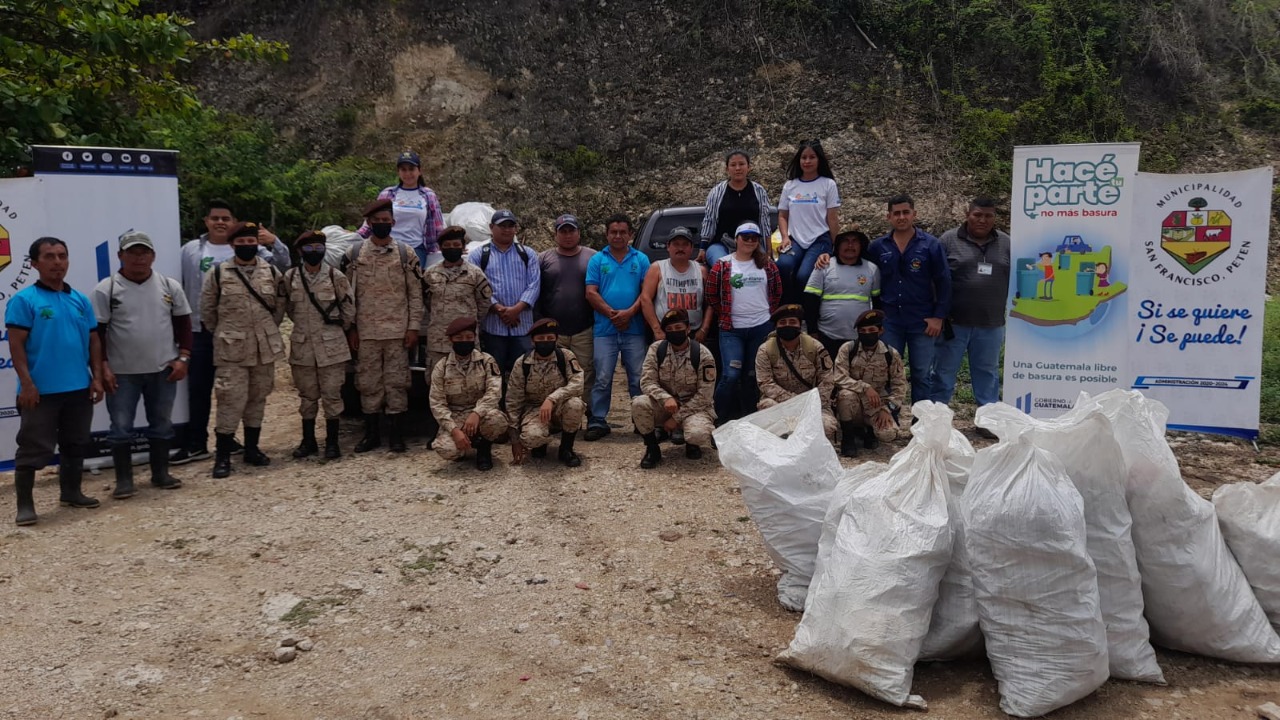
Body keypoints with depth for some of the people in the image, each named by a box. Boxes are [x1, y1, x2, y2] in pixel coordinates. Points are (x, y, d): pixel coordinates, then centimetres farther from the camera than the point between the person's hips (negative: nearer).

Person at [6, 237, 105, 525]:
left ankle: (71, 492, 32)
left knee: (75, 444, 16)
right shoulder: (24, 300, -7)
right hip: (41, 390, -5)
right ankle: (25, 504, 10)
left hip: (79, 388, 5)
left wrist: (97, 377, 6)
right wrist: (27, 382, -16)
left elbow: (93, 340, 11)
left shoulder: (80, 299, 8)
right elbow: (16, 344, -10)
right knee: (34, 448, 0)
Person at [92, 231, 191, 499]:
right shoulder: (106, 290, -5)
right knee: (121, 427, 2)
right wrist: (102, 367, -10)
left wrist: (183, 358, -1)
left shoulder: (170, 286, 3)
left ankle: (161, 474, 24)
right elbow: (96, 332, -4)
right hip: (122, 373, -2)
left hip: (163, 370, 2)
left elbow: (183, 324, 8)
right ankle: (124, 480, 12)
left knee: (162, 424, 11)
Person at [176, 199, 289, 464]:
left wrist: (275, 243, -20)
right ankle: (196, 443, 12)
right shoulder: (190, 250, 5)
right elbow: (179, 287, 6)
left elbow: (282, 268, -2)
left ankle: (228, 438, 22)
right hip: (199, 330, 1)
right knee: (199, 388, 5)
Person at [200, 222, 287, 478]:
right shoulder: (218, 274, -2)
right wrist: (223, 333, 9)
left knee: (258, 399, 12)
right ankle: (222, 456, 2)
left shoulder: (272, 273, 5)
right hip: (232, 350, -3)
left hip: (265, 348, 3)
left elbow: (280, 307, 13)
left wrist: (267, 332, 13)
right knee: (231, 401, -7)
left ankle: (251, 449, 25)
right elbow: (207, 310, 5)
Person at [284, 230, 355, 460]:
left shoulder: (336, 277, -5)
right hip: (302, 346, 2)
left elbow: (349, 310, 2)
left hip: (332, 346, -2)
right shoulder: (290, 277, 1)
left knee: (331, 394, 1)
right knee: (307, 395, 11)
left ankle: (332, 442, 11)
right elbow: (289, 309, 15)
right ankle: (308, 441, 22)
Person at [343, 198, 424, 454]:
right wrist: (350, 328, 1)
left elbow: (416, 294, 2)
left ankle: (395, 433, 12)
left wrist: (413, 327, -3)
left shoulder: (406, 254, 3)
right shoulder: (353, 253, 5)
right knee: (368, 382, 7)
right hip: (365, 333, 1)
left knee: (396, 381, 2)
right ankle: (371, 433, 18)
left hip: (397, 332, -1)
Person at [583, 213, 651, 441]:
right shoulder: (597, 260, 8)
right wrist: (612, 314, -10)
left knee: (638, 379, 4)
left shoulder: (641, 260, 9)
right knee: (602, 378, 0)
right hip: (605, 329, 0)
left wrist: (629, 313, -13)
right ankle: (598, 422, 6)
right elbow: (591, 293, 0)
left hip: (634, 329, 0)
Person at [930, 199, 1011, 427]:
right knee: (944, 372, 4)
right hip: (954, 322, -3)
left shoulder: (1006, 244, 8)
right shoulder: (948, 240, -1)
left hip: (991, 324, 3)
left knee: (988, 372, 12)